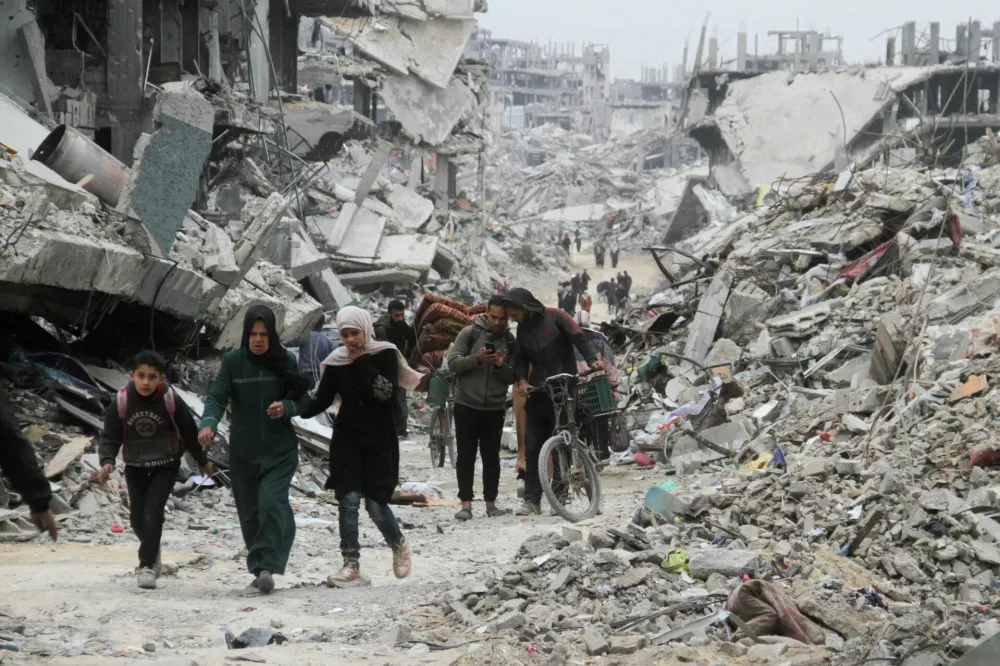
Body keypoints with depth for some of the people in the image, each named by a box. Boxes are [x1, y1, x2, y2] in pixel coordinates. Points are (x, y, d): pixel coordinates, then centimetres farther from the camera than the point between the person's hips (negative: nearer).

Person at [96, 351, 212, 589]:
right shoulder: (121, 402, -16)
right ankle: (152, 551, 36)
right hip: (135, 466, 3)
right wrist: (107, 462, -30)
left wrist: (202, 461, 8)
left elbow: (190, 432, -4)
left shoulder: (171, 401, -19)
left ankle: (146, 565, -7)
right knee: (137, 518, 7)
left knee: (152, 513, -17)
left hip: (165, 465, -2)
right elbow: (110, 437, -11)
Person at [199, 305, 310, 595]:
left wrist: (286, 407, -19)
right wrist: (209, 423, -29)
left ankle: (267, 567, -20)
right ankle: (259, 572, 20)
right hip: (243, 452, 1)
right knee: (250, 513, 7)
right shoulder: (233, 362, -3)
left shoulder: (285, 361, -2)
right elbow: (217, 397, -9)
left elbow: (302, 401, 4)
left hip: (280, 451, -1)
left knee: (271, 503, -19)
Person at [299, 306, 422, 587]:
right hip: (347, 440, 2)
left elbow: (386, 391, -17)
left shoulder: (385, 354, -5)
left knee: (376, 504, -4)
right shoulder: (337, 361, 2)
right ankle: (351, 566, -6)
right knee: (348, 500, -9)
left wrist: (362, 362, -17)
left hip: (379, 440, -2)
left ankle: (399, 545, 26)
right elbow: (322, 400, 2)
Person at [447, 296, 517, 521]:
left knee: (491, 457, 5)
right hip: (466, 405, -2)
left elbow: (513, 377, 4)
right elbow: (452, 363, -8)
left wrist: (502, 366, -17)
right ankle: (466, 504, 0)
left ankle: (491, 504, 12)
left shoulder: (510, 341, 5)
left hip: (495, 408, 2)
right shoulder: (470, 333, -2)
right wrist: (476, 359, -24)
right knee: (466, 456, -2)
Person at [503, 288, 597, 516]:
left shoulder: (554, 317, -5)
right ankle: (532, 500, -1)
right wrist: (521, 379, -4)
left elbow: (578, 338, -11)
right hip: (537, 394, 5)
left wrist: (591, 360, -26)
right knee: (532, 448, -1)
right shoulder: (523, 328, 12)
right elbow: (520, 359, 15)